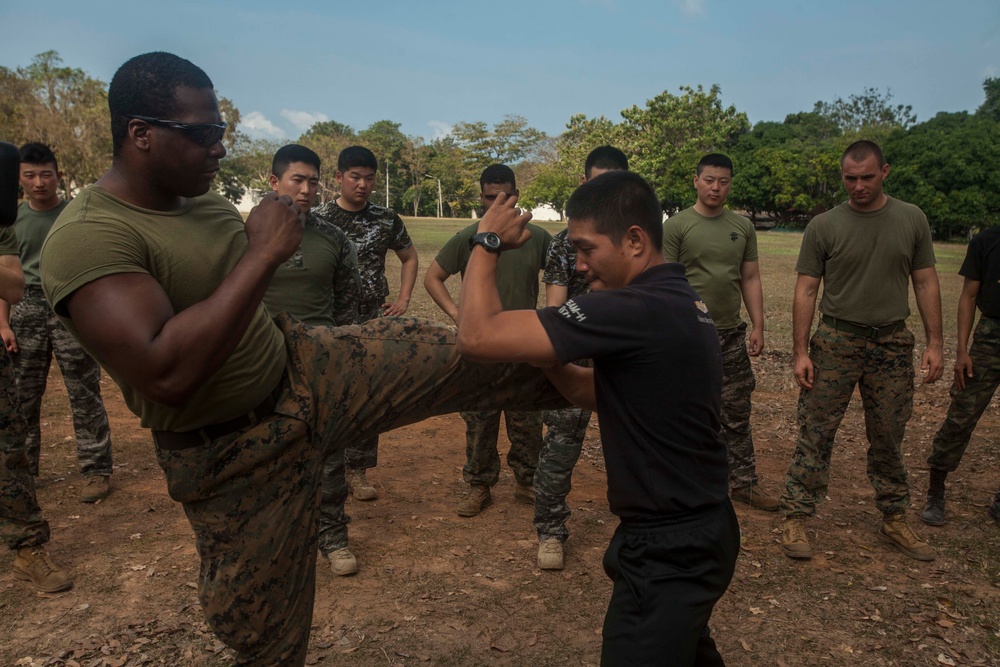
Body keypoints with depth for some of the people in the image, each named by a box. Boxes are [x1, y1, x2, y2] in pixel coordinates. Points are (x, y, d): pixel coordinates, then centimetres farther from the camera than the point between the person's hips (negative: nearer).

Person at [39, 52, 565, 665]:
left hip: (303, 369, 6)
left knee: (461, 357, 1)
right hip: (232, 453, -6)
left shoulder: (207, 202, 0)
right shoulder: (86, 236, -24)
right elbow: (165, 374, -36)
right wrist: (264, 253, -32)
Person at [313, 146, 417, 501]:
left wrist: (403, 300, 7)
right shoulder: (318, 218, -4)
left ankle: (358, 470, 20)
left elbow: (409, 257, 18)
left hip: (373, 324, 3)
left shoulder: (386, 219, 4)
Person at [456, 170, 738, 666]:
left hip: (668, 548, -10)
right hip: (700, 529, 10)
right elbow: (603, 393, 12)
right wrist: (547, 359, -5)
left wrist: (487, 242, -15)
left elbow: (478, 336, -30)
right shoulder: (680, 303, 4)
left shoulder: (635, 311, -28)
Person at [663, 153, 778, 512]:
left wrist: (758, 327, 6)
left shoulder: (743, 226, 9)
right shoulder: (677, 225, -5)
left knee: (737, 415, 11)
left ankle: (744, 482, 22)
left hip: (731, 334, 4)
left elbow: (751, 279, 11)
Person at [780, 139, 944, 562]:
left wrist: (934, 343, 1)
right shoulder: (824, 226, -3)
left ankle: (894, 520, 27)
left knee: (889, 438, 13)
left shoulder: (912, 220, 4)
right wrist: (800, 352, -8)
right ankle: (796, 518, 6)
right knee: (815, 433, -2)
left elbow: (926, 283, 7)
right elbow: (806, 291, -3)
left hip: (893, 344, 3)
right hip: (836, 343, -2)